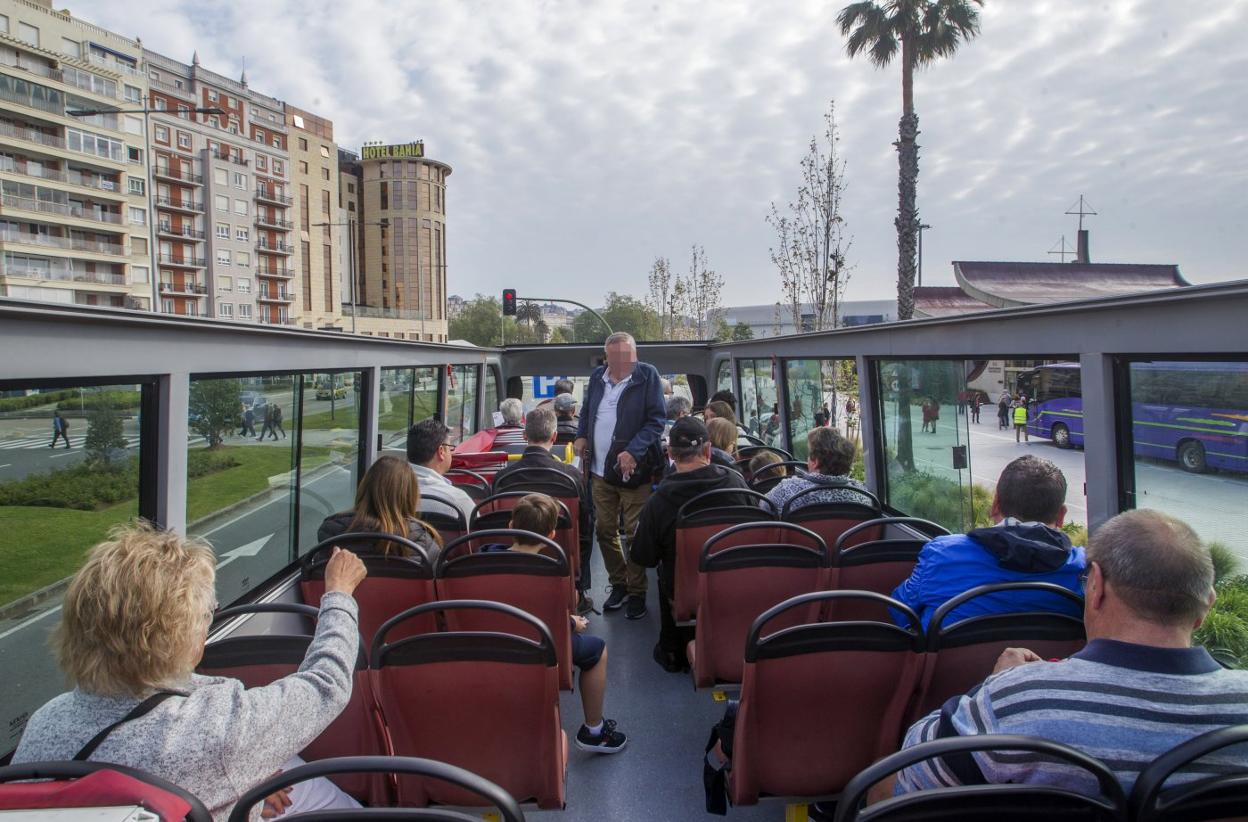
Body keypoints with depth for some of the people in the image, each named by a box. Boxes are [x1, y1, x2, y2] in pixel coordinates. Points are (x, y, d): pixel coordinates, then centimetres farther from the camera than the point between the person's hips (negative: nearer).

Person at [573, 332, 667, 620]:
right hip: (600, 469, 5)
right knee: (604, 530, 13)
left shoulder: (647, 375, -10)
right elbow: (587, 412, 20)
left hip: (633, 470, -5)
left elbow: (656, 421, -13)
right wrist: (581, 435, 2)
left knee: (636, 532, 2)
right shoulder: (597, 377, 6)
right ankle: (618, 584, 30)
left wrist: (633, 451, -22)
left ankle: (637, 592, 17)